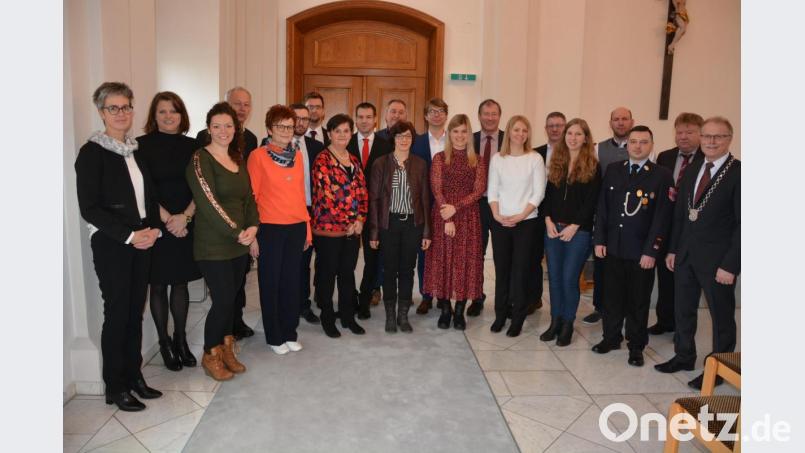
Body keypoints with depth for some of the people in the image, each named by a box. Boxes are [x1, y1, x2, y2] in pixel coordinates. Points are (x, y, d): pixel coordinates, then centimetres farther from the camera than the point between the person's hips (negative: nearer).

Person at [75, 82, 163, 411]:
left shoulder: (136, 149, 10)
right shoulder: (92, 152, -8)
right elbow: (89, 208, -12)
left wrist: (153, 229, -3)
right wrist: (128, 236, -16)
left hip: (142, 241, 5)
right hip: (110, 245, -5)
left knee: (136, 310, 12)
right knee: (117, 313, 2)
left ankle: (133, 375, 26)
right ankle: (115, 387, 17)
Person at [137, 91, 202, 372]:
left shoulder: (191, 146, 5)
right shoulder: (142, 145, -4)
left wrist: (185, 217, -10)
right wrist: (167, 219, -14)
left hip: (187, 226, 3)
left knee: (181, 283, 11)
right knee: (158, 285, 7)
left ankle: (181, 339, 24)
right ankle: (165, 343, 21)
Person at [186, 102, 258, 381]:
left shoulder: (238, 159, 12)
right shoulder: (201, 159, -10)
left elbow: (248, 196, 12)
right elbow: (208, 203, -17)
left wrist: (252, 227, -5)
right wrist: (237, 232, -16)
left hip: (239, 243, 6)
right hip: (213, 245, -6)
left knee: (232, 298, 12)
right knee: (222, 300, -3)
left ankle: (226, 350, 28)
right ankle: (210, 355, 18)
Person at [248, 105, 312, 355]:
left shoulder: (297, 155, 7)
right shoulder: (258, 156, -6)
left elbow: (300, 193, 11)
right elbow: (251, 196, -6)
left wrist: (307, 228, 10)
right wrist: (252, 234, -10)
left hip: (296, 227, 4)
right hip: (269, 228, -4)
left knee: (292, 281, 12)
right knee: (270, 282, 9)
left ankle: (290, 333, 27)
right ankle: (274, 336, 23)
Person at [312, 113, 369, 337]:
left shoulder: (354, 160, 13)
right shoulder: (322, 159, -7)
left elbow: (362, 192, 10)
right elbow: (325, 194, -14)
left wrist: (360, 219, -4)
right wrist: (346, 223, -13)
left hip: (353, 227, 6)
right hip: (329, 227, -6)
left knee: (348, 272, 13)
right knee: (327, 273, 6)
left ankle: (348, 316, 25)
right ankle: (327, 318, 20)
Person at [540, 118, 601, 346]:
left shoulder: (592, 167, -3)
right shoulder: (556, 163, 10)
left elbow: (591, 202, -7)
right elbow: (548, 194, 10)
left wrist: (574, 227, -12)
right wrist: (548, 220, -3)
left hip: (578, 231, -4)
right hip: (553, 228, 4)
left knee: (569, 279, -2)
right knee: (554, 277, 8)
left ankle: (567, 325, 14)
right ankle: (555, 321, 20)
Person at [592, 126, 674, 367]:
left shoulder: (662, 175, -5)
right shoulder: (613, 170, 6)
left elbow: (662, 217, -9)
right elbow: (603, 207, 6)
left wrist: (651, 250, -13)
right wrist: (599, 240, 1)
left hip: (642, 250, -3)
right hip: (613, 247, 3)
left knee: (638, 300, 9)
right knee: (612, 296, 13)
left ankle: (636, 345, 24)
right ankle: (611, 337, 30)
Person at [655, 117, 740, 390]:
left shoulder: (738, 173, -12)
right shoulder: (692, 171, 9)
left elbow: (742, 224, -14)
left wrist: (730, 265, -17)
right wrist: (673, 249, 9)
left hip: (717, 259, -6)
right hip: (686, 255, 7)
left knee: (721, 315, 9)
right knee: (683, 310, 17)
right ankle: (684, 356, 34)